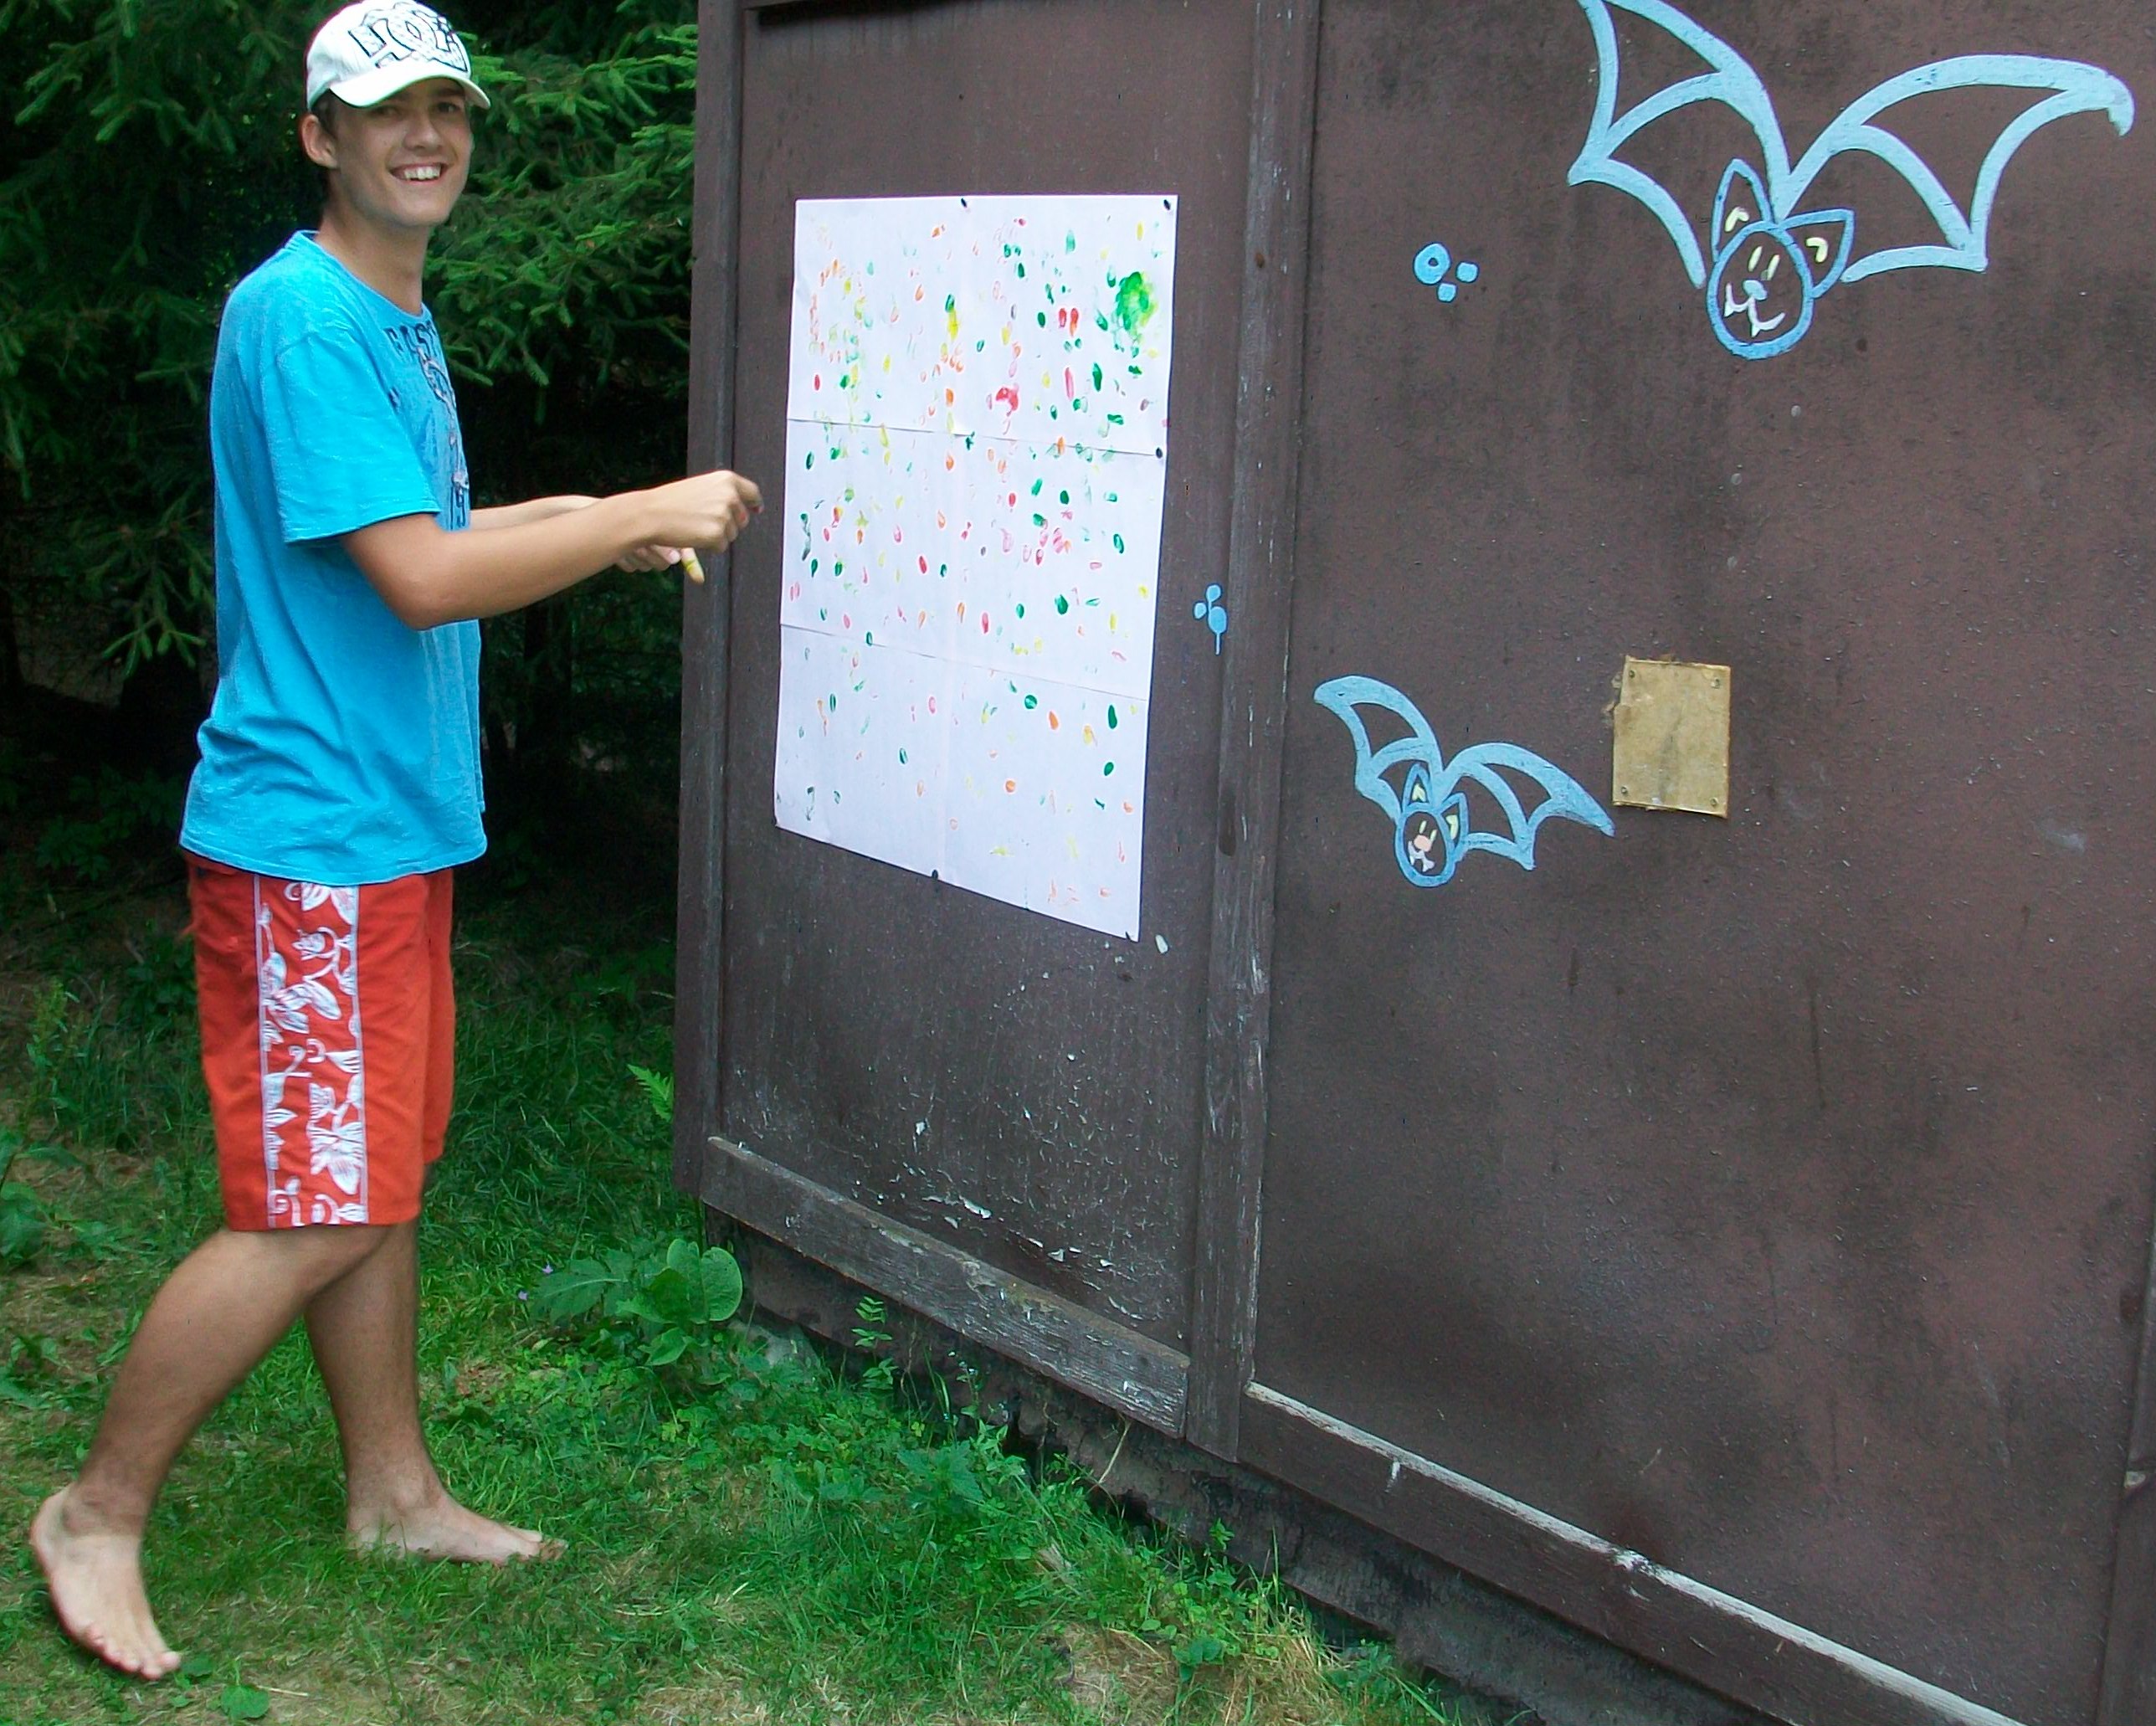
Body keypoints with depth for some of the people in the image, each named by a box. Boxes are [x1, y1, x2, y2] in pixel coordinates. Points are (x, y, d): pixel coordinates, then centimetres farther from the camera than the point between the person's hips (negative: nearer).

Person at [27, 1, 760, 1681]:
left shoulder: (399, 325, 15)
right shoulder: (298, 317, -17)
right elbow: (419, 579, -24)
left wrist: (585, 518, 12)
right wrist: (643, 515, -18)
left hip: (394, 828, 10)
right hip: (309, 834, -10)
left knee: (380, 1178, 17)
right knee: (312, 1214, -4)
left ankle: (396, 1493, 30)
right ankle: (100, 1513, 12)